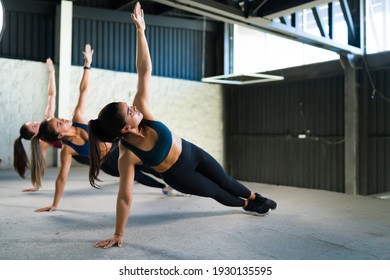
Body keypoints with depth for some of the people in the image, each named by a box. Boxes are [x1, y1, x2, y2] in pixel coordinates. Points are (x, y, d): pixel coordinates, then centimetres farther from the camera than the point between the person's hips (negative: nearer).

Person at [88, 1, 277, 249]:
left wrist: (140, 29, -33)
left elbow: (144, 69, -28)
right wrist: (118, 234, -24)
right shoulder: (127, 157, -35)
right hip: (177, 175, -3)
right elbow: (125, 197, -29)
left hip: (191, 152, 3)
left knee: (224, 181, 24)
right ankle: (247, 205, 54)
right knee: (216, 192, 20)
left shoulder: (142, 110, -27)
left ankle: (255, 198, 55)